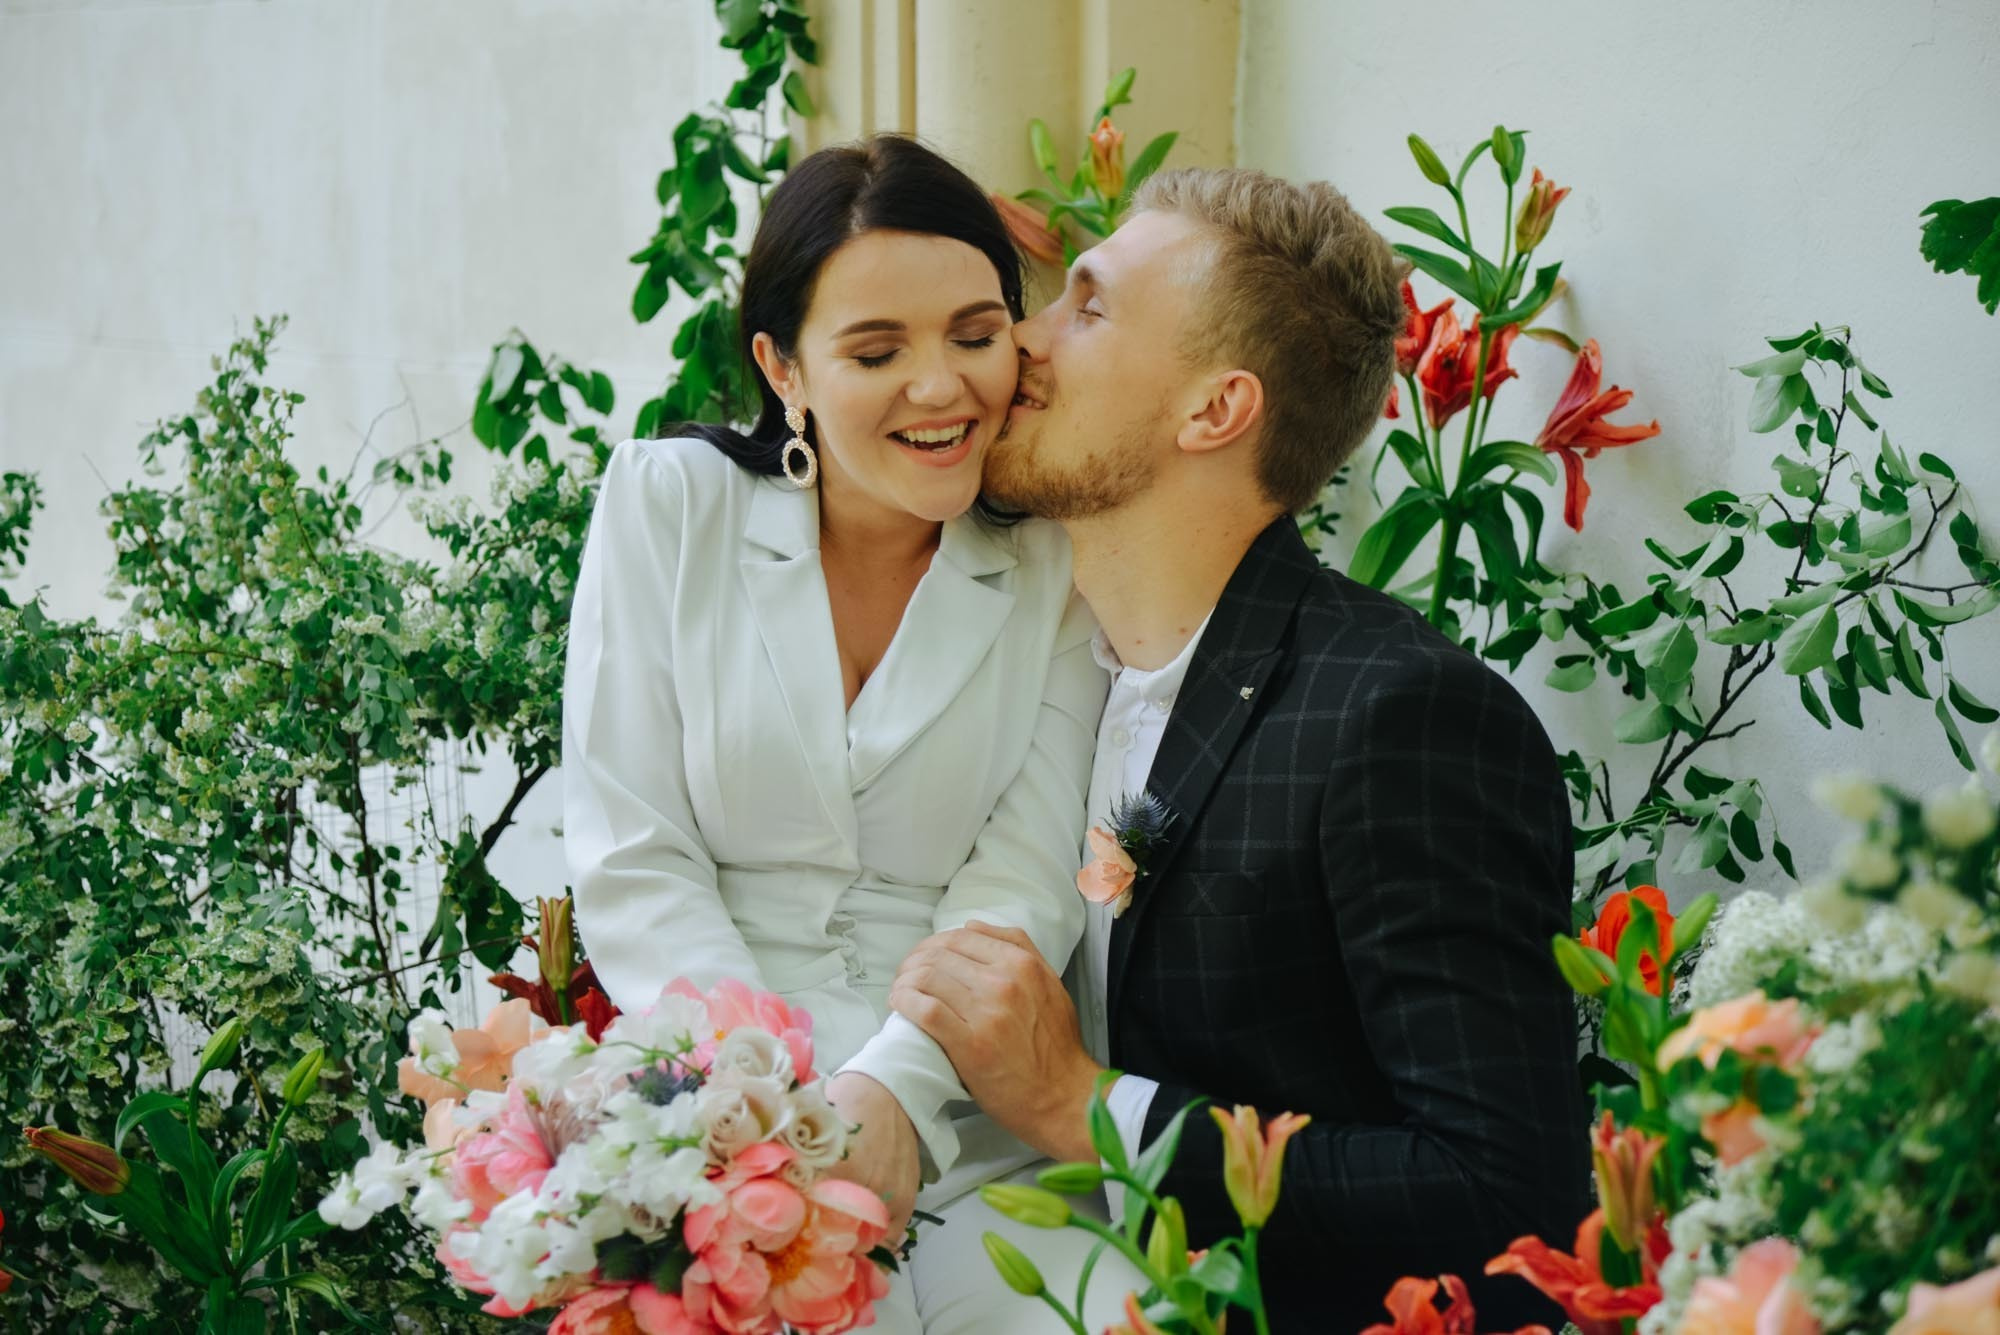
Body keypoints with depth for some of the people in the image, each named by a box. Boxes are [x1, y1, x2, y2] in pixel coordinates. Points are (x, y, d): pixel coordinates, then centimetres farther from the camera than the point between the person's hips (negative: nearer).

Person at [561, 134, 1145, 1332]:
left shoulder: (1061, 562, 6)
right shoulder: (670, 504, 4)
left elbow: (1027, 879, -2)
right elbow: (632, 862, -1)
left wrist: (892, 1092, -21)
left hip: (973, 1144, 2)